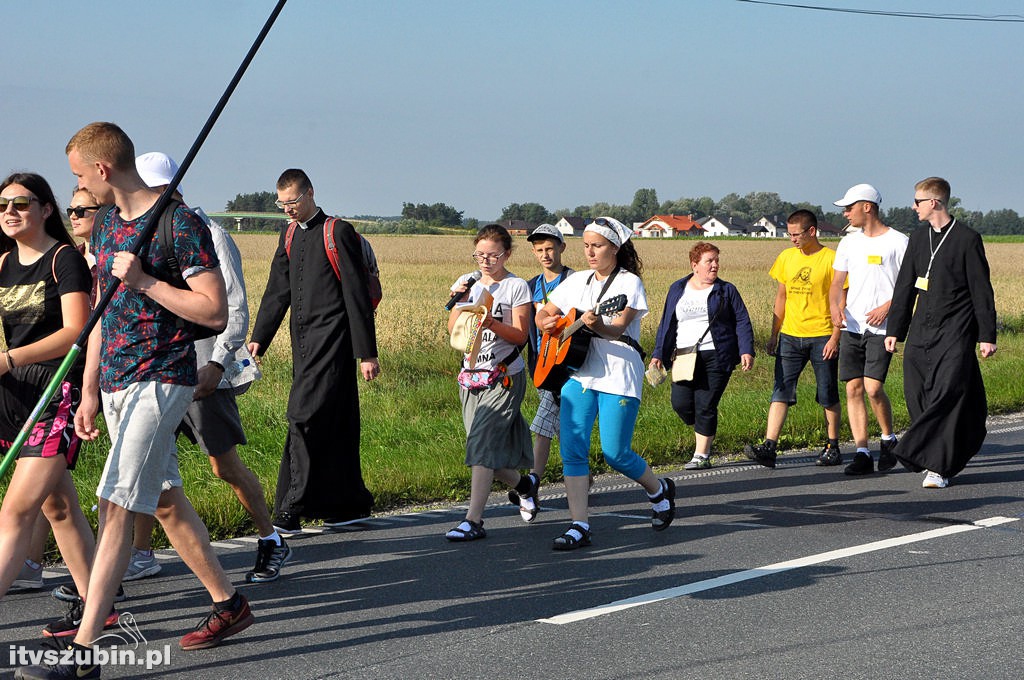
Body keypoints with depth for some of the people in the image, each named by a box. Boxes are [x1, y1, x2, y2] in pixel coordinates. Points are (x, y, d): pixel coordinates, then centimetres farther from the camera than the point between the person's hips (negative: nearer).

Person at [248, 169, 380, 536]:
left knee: (305, 418, -13)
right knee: (332, 427, 11)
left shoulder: (339, 232, -6)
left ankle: (289, 512, -13)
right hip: (304, 342, 7)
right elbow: (277, 293, 15)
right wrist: (258, 339, 3)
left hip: (331, 340, -7)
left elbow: (357, 296, -8)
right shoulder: (288, 237, 16)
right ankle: (350, 503, 20)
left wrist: (367, 353, -10)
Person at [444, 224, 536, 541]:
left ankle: (473, 520, -16)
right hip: (471, 374, 6)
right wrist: (460, 300, -12)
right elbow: (453, 329, 4)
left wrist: (491, 323, -24)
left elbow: (520, 336, -8)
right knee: (482, 445, 8)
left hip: (504, 376, -6)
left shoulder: (516, 287, -5)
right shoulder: (468, 282, 8)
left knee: (482, 444, -15)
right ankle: (523, 484, 37)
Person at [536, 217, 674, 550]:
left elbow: (618, 328, -20)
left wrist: (597, 326, -42)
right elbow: (543, 314, 19)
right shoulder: (577, 281, 12)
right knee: (572, 449, -6)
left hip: (618, 377, -5)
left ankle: (659, 490, 25)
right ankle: (580, 526, -2)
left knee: (616, 453, -4)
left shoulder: (629, 283, -5)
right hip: (577, 372, 5)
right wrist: (547, 321, -5)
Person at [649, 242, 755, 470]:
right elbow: (666, 323, 17)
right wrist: (658, 354, 11)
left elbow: (742, 322, 4)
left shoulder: (726, 290, 7)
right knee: (681, 403, -8)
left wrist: (746, 351, -9)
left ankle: (702, 455, 5)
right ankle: (704, 432, 22)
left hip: (716, 357, -3)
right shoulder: (677, 289, 13)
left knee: (705, 405, -7)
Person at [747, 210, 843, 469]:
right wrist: (774, 335, 13)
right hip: (790, 337, 4)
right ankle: (769, 447, -12)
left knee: (828, 396, 6)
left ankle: (833, 447, 18)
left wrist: (835, 337, -13)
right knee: (781, 391, -6)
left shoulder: (831, 259, -6)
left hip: (822, 337, -4)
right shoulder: (786, 257, 9)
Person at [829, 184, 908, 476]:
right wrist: (835, 307, -4)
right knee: (853, 388, 0)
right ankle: (862, 454, 4)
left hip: (881, 328, -5)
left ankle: (889, 439, 11)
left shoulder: (897, 242, -3)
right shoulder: (849, 242, 14)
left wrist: (887, 306, -16)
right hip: (852, 327, 5)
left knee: (873, 387, -13)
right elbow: (837, 283, 16)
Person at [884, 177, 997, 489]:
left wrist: (987, 335, -6)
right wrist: (894, 330, 15)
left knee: (947, 393, -14)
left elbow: (981, 290, -3)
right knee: (917, 396, 0)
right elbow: (905, 286, 18)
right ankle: (942, 460, 11)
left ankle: (937, 465, -14)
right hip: (921, 331, 6)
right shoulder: (918, 237, 14)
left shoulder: (967, 238, -4)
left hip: (955, 331, -6)